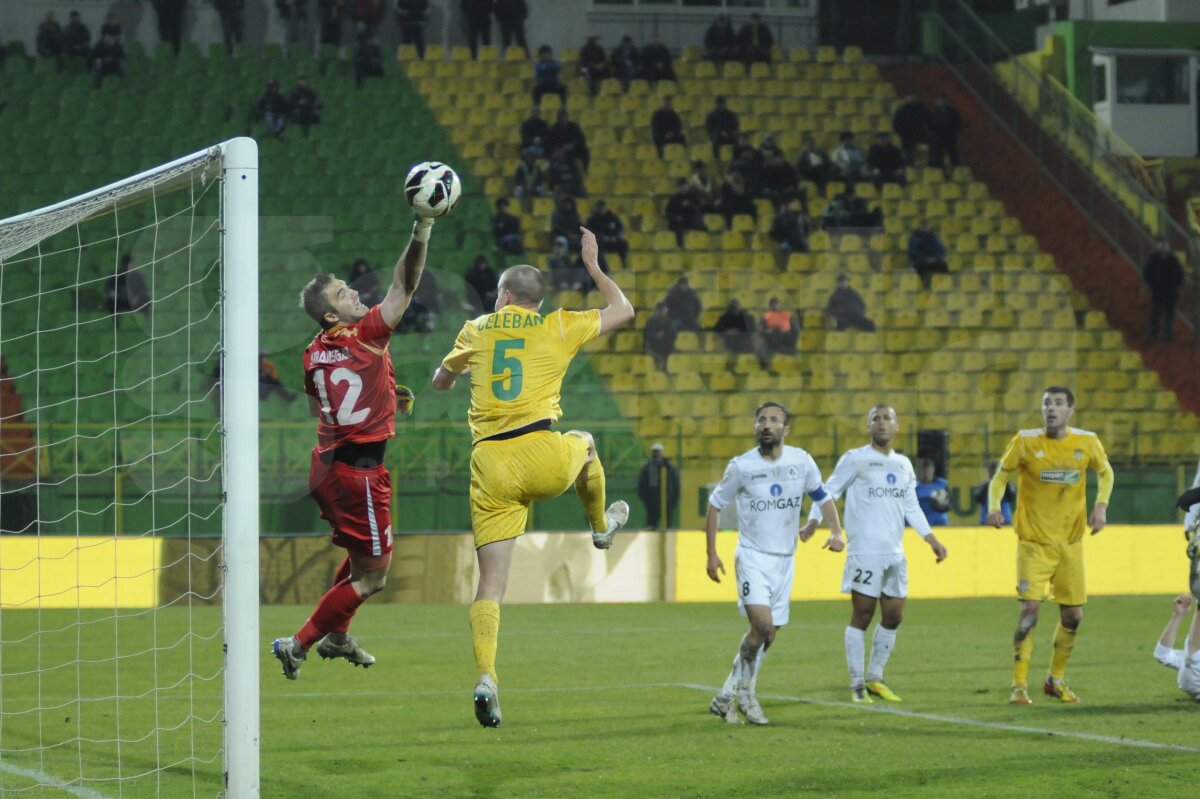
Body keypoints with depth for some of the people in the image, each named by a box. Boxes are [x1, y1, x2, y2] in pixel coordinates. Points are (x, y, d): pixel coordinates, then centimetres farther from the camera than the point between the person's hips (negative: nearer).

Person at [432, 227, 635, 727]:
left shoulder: (476, 330, 13)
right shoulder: (558, 327, 9)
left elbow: (440, 382, 29)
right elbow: (623, 310, 23)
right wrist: (593, 267, 35)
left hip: (490, 465, 1)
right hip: (544, 459, -1)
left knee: (490, 581, 0)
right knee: (584, 443, 36)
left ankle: (485, 676, -19)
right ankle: (601, 527, 56)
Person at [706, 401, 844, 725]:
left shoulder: (801, 461, -1)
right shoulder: (741, 466, -8)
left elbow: (822, 497, 13)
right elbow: (715, 505, 4)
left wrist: (836, 532, -3)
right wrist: (711, 554, 1)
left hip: (785, 559, 4)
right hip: (752, 556, -4)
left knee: (768, 635, 6)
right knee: (762, 624, -21)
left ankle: (728, 696, 19)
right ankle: (743, 694, -6)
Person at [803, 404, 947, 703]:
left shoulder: (903, 464, 15)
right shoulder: (855, 459, -3)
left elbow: (911, 507, 22)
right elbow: (828, 491, -4)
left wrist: (931, 540, 16)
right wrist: (813, 522, -17)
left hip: (895, 553, 6)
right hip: (864, 552, -6)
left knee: (893, 616, 7)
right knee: (862, 616, -5)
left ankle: (875, 678, 20)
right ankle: (857, 684, 0)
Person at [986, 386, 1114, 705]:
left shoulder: (1087, 442, -2)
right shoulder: (1025, 441, -8)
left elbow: (1105, 473, 14)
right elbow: (1000, 477, 1)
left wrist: (1101, 506, -3)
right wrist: (994, 507, -18)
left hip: (1071, 542, 3)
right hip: (1033, 541, -3)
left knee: (1073, 615, 7)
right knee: (1029, 609, -15)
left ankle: (1056, 679, 28)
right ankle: (1019, 686, -6)